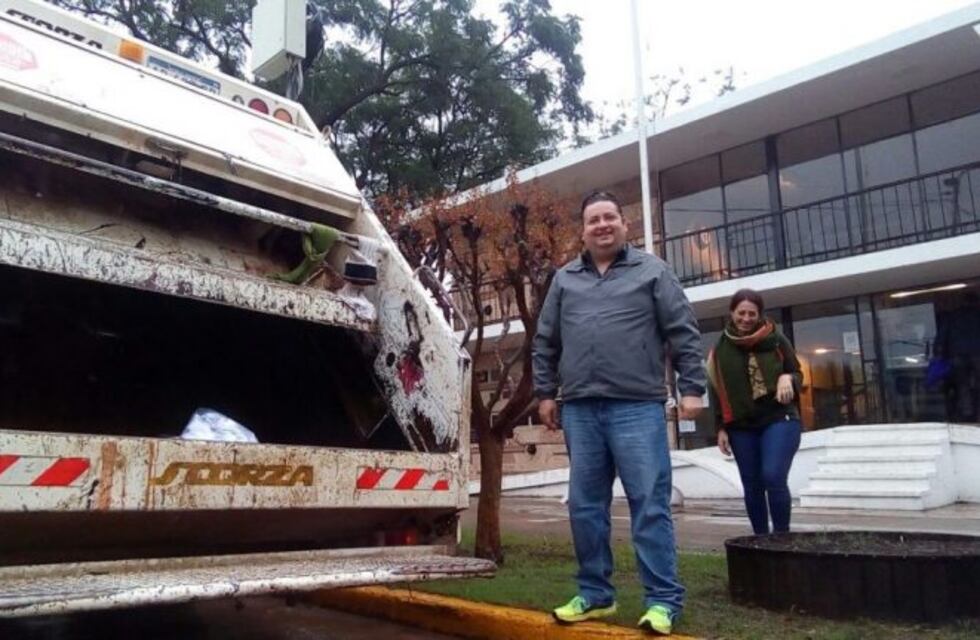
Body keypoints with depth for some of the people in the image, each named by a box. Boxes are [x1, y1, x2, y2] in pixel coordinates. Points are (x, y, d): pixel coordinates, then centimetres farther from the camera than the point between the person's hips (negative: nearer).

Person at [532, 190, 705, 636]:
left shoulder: (651, 271, 7)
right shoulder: (565, 279, 15)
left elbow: (683, 333, 3)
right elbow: (545, 343, 18)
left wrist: (691, 387, -3)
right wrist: (545, 393, 13)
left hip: (637, 407, -3)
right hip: (579, 410, 4)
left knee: (649, 506, -3)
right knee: (585, 506, 8)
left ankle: (663, 600, 6)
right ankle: (595, 594, 21)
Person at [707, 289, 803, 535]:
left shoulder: (776, 340, 1)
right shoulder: (721, 349, 4)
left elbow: (798, 374, 9)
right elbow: (716, 392, 7)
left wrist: (788, 379, -15)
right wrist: (721, 428, 3)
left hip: (779, 419, -2)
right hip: (741, 427, 2)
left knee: (773, 478, -16)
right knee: (752, 486, 7)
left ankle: (782, 536, 0)